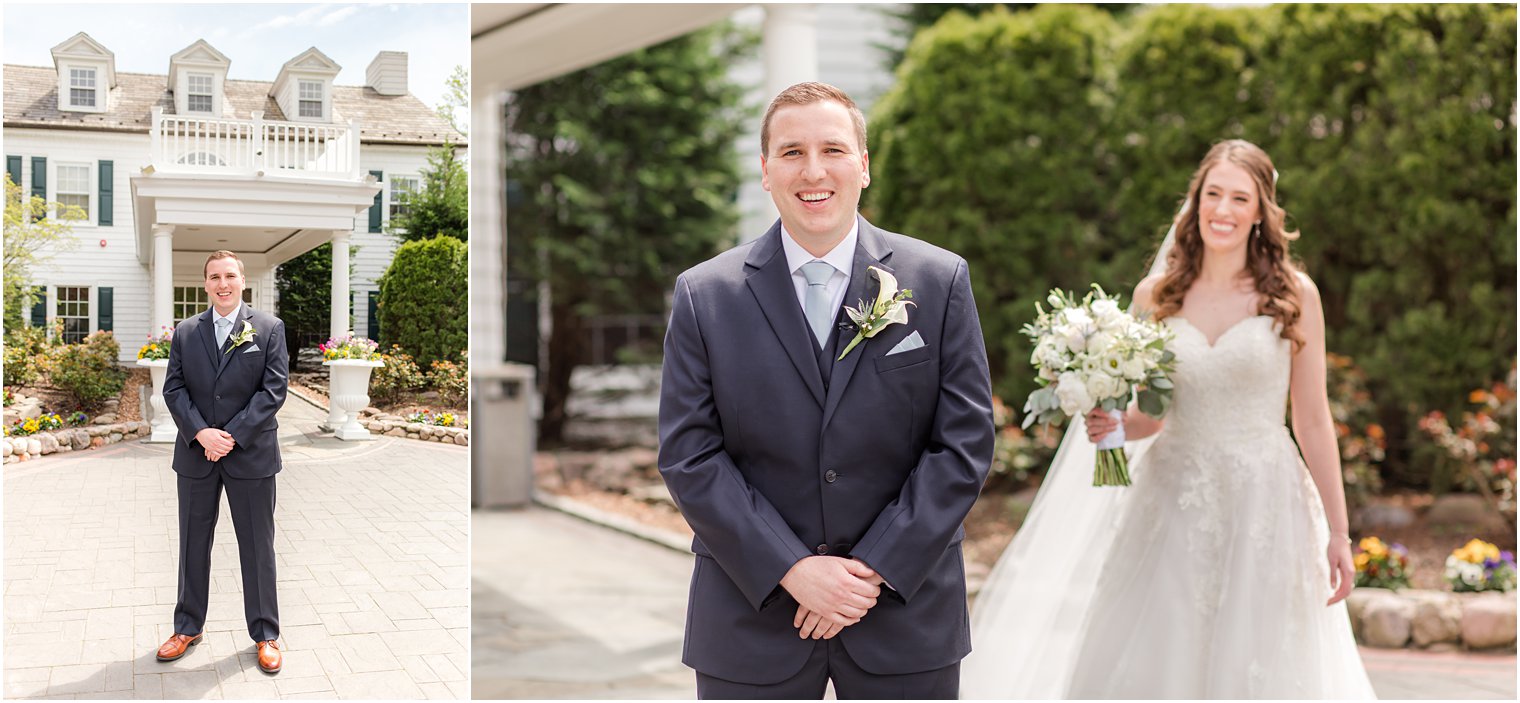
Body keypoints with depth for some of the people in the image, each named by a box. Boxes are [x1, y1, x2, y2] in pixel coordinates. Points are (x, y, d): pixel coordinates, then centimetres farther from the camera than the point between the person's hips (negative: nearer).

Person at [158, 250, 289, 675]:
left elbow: (274, 389, -8)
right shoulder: (186, 332, 7)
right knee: (193, 543, 13)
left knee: (258, 545, 5)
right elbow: (173, 388, 2)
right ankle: (188, 627, 27)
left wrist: (232, 435, -15)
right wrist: (201, 433, -14)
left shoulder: (269, 328, -2)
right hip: (195, 453, 3)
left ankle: (265, 634, 15)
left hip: (251, 452, -3)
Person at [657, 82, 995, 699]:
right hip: (752, 615, 0)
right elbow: (688, 456, -4)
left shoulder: (941, 280, -1)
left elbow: (965, 441, -3)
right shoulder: (704, 295, -1)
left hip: (906, 616, 0)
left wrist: (876, 568, -11)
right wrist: (791, 571, -13)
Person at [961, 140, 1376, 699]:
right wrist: (1111, 423, -12)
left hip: (1265, 507, -1)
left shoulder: (1294, 296, -1)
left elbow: (1313, 421, 2)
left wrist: (1338, 533, 1)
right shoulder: (1156, 295, 4)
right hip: (1174, 505, 1)